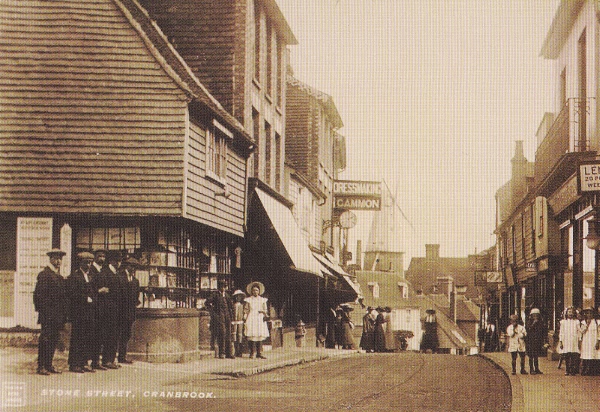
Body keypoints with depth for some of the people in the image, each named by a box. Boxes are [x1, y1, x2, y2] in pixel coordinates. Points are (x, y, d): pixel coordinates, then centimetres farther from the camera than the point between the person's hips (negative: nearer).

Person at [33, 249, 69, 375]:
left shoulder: (60, 276, 18)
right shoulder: (44, 274, -8)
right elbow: (39, 294, -13)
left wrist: (64, 314, 15)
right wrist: (44, 311, -17)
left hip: (58, 316, 8)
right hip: (48, 314, -8)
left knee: (54, 339, 9)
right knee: (45, 339, -7)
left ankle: (48, 365, 15)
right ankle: (41, 366, -4)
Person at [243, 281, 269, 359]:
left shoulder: (262, 300, 13)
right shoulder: (248, 300, 9)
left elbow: (265, 310, 17)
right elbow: (246, 311, 8)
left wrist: (264, 312, -5)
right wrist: (245, 319, 0)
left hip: (260, 320, 2)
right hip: (251, 320, -2)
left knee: (260, 336, -5)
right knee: (251, 336, -9)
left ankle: (259, 353, -3)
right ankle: (252, 353, -2)